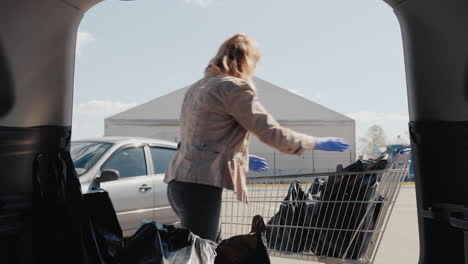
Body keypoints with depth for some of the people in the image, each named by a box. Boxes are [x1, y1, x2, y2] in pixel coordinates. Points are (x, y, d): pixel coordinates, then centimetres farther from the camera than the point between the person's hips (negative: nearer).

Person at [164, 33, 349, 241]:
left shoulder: (199, 86, 21)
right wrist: (318, 143, 4)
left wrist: (240, 157, 39)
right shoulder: (234, 87, -7)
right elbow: (271, 133, -9)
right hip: (200, 184, -9)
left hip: (180, 181, 9)